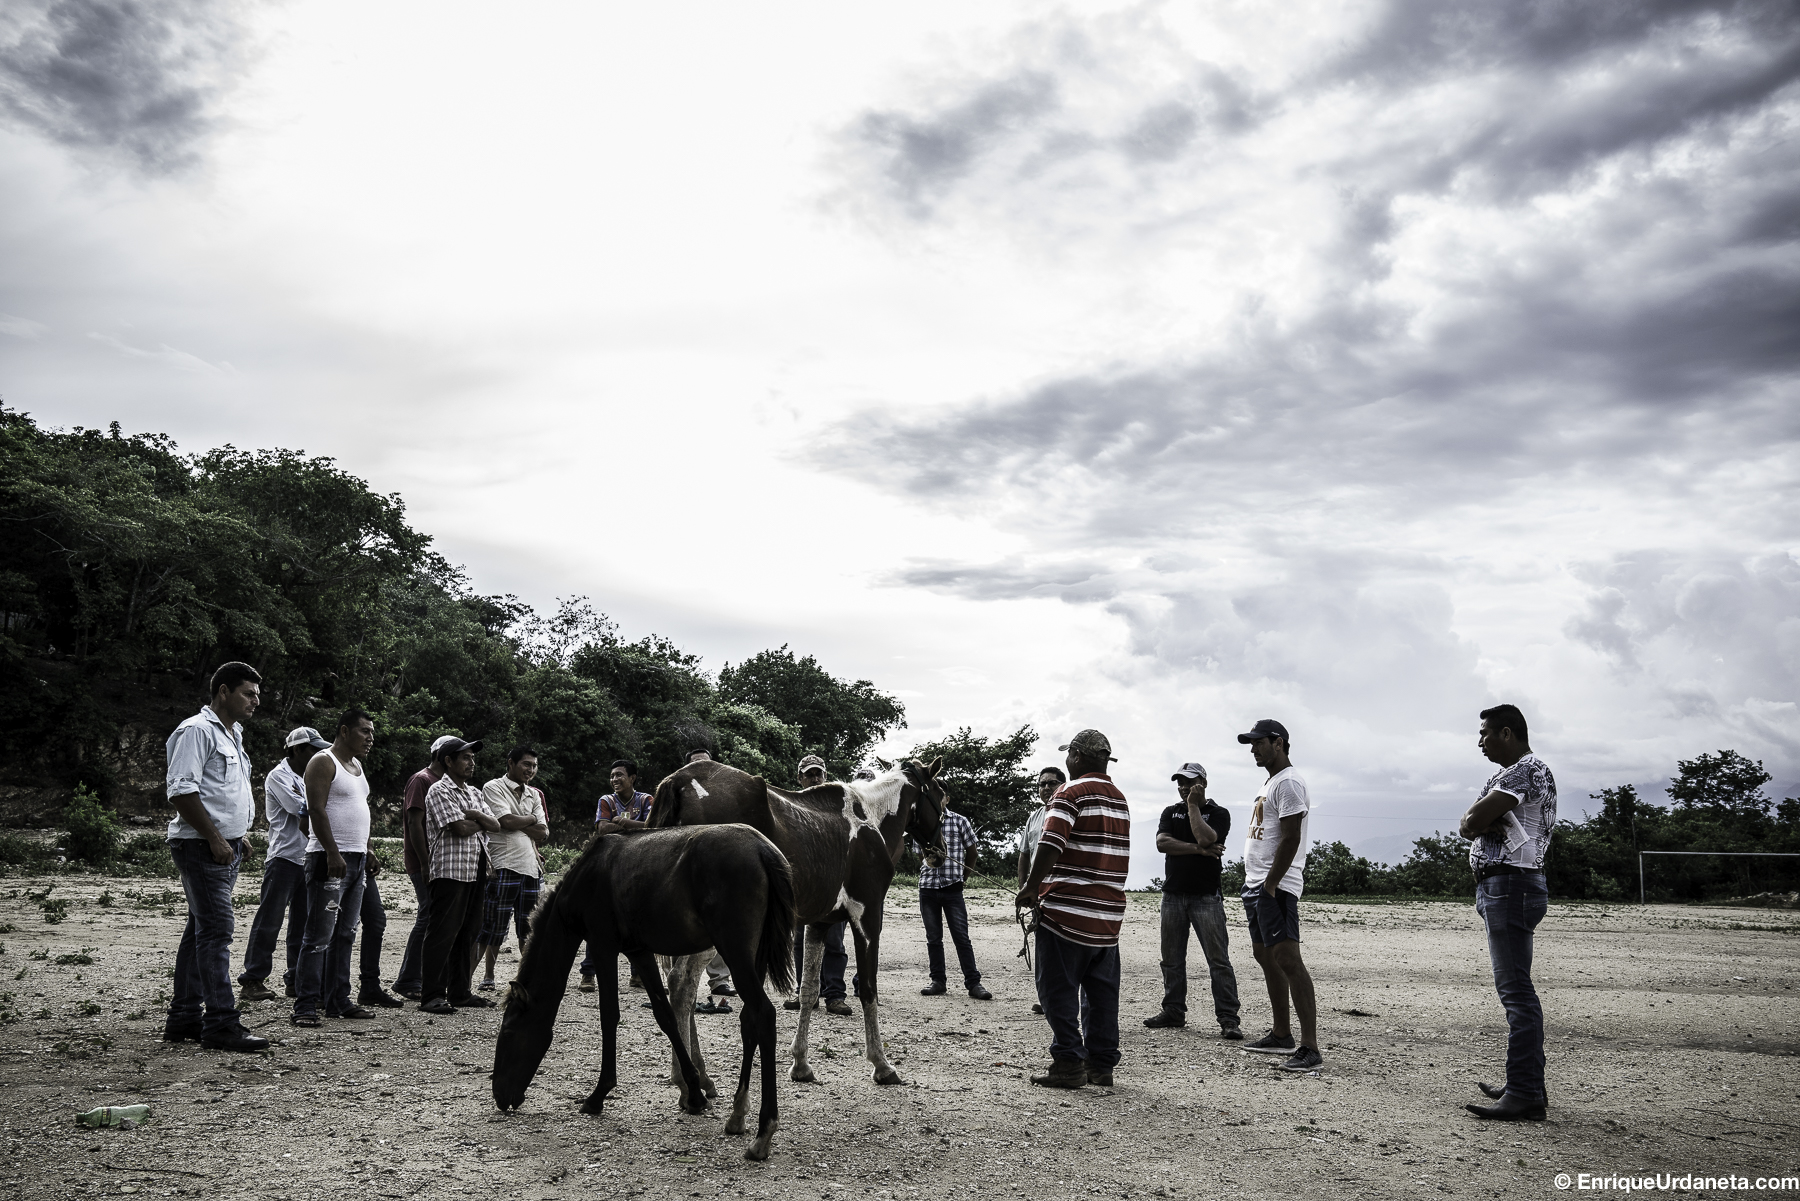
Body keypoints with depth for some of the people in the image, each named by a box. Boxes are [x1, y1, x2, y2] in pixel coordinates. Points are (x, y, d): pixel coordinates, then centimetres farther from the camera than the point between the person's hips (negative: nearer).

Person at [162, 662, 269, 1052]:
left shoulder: (231, 734, 20)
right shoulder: (197, 731, -11)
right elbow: (181, 790, -19)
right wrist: (215, 838, -20)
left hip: (226, 847, 10)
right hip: (201, 845, -10)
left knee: (201, 929, 12)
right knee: (216, 929, -12)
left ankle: (183, 1017, 19)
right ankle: (221, 1023, -12)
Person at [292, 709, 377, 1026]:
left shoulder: (356, 765, 20)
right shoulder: (323, 762, -7)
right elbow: (316, 809, -16)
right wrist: (333, 853, -22)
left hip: (356, 860, 9)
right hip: (330, 859, -9)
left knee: (345, 935, 11)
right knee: (320, 935, -10)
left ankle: (338, 1000, 17)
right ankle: (305, 1006, -8)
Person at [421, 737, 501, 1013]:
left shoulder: (474, 793, 20)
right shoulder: (439, 791, -5)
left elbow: (496, 826, 10)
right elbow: (460, 828, -15)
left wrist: (477, 815, -8)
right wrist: (483, 822, 2)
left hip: (476, 872, 8)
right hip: (450, 870, -8)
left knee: (467, 933, 11)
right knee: (443, 933, -8)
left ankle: (460, 992, 18)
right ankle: (432, 997, -6)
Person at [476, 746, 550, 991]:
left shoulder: (534, 795, 17)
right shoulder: (493, 787, -1)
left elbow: (543, 834, 8)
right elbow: (506, 821, -15)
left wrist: (517, 823, -6)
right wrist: (531, 820, 1)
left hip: (531, 867, 6)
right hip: (503, 866, -6)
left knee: (529, 926, 10)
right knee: (493, 925, -4)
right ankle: (488, 975, 5)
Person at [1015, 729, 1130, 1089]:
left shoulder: (1072, 791, -9)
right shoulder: (1120, 798, 15)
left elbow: (1051, 844, -20)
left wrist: (1031, 888, -12)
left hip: (1068, 909, -7)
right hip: (1109, 913, 7)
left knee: (1058, 990, 0)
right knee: (1101, 991, 12)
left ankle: (1068, 1063, -1)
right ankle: (1102, 1064, 16)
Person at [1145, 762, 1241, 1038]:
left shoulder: (1219, 813, 1)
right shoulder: (1171, 812, 14)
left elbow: (1204, 838, -18)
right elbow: (1162, 843, -4)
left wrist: (1194, 805, -9)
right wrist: (1199, 849, -12)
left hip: (1206, 896, -4)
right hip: (1173, 894, 5)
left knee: (1219, 960, -8)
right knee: (1172, 960, 9)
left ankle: (1228, 1018, -7)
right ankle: (1174, 1012, 20)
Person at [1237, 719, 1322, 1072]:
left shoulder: (1288, 783, -12)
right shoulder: (1269, 782, 20)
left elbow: (1290, 839, -19)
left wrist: (1270, 885, -21)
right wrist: (1255, 884, 17)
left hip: (1275, 886, -11)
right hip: (1254, 883, 11)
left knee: (1287, 958, -15)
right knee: (1265, 956, 14)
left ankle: (1310, 1047, -17)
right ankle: (1281, 1035, 23)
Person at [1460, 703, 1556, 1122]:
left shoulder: (1526, 770, -12)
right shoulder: (1513, 773, 22)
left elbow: (1471, 822, -18)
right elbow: (1470, 826, 12)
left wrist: (1481, 820, 1)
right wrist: (1490, 822, -7)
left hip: (1510, 886, -11)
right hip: (1501, 886, 11)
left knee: (1516, 990, -12)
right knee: (1516, 989, 14)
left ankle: (1525, 1096, -13)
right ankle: (1528, 1083, 22)